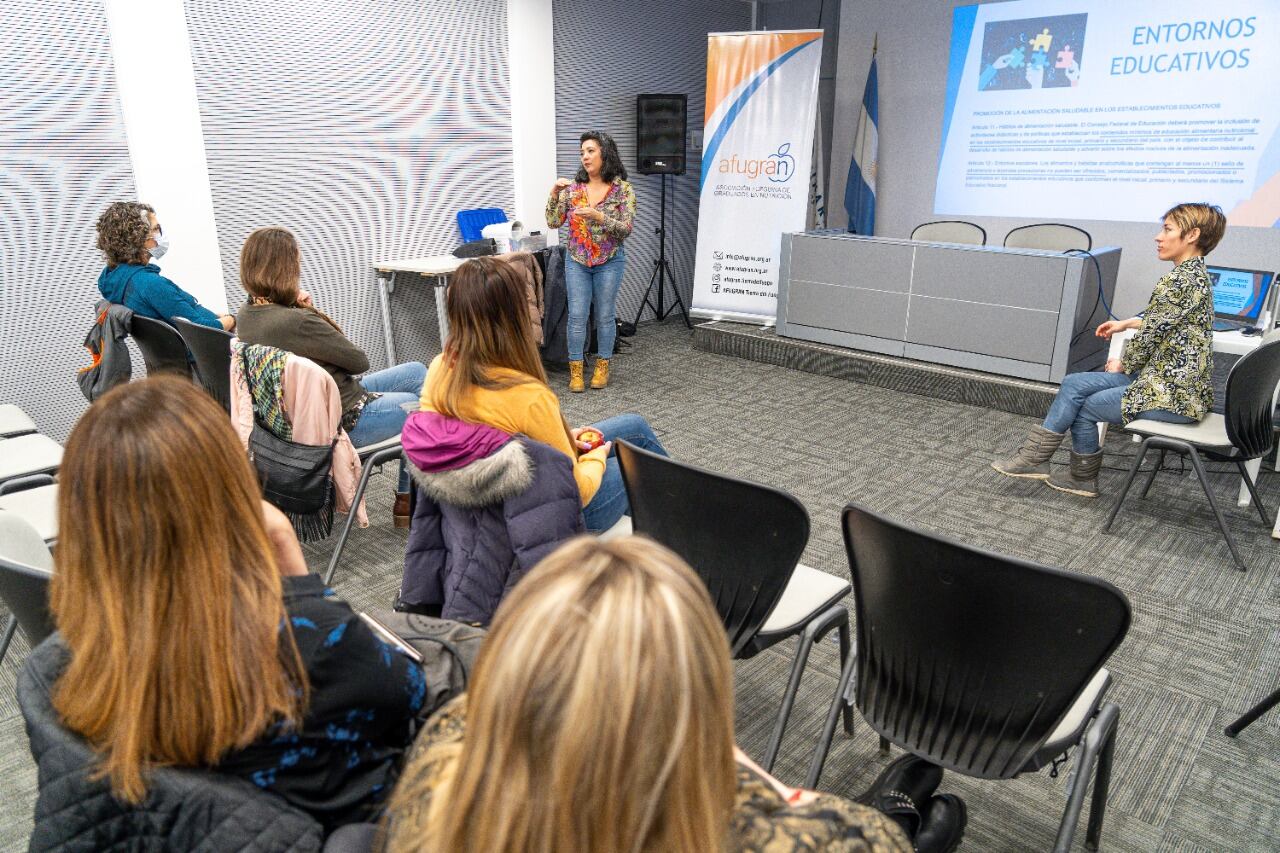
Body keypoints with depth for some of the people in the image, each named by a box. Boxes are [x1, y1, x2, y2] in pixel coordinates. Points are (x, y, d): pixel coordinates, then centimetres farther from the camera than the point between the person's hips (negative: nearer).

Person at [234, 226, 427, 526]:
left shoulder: (245, 317, -4)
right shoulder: (299, 322, -32)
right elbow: (359, 361, -17)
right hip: (345, 420, -9)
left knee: (416, 371, 20)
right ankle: (407, 499, 25)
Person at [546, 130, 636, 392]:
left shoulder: (622, 189, -6)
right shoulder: (573, 187, 2)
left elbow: (625, 229, -12)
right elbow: (553, 222, 2)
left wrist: (598, 216, -25)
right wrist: (554, 193, -12)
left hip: (609, 262, -2)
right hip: (577, 261, 2)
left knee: (605, 315, 7)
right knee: (577, 316, 1)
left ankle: (602, 366, 21)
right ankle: (576, 370, 11)